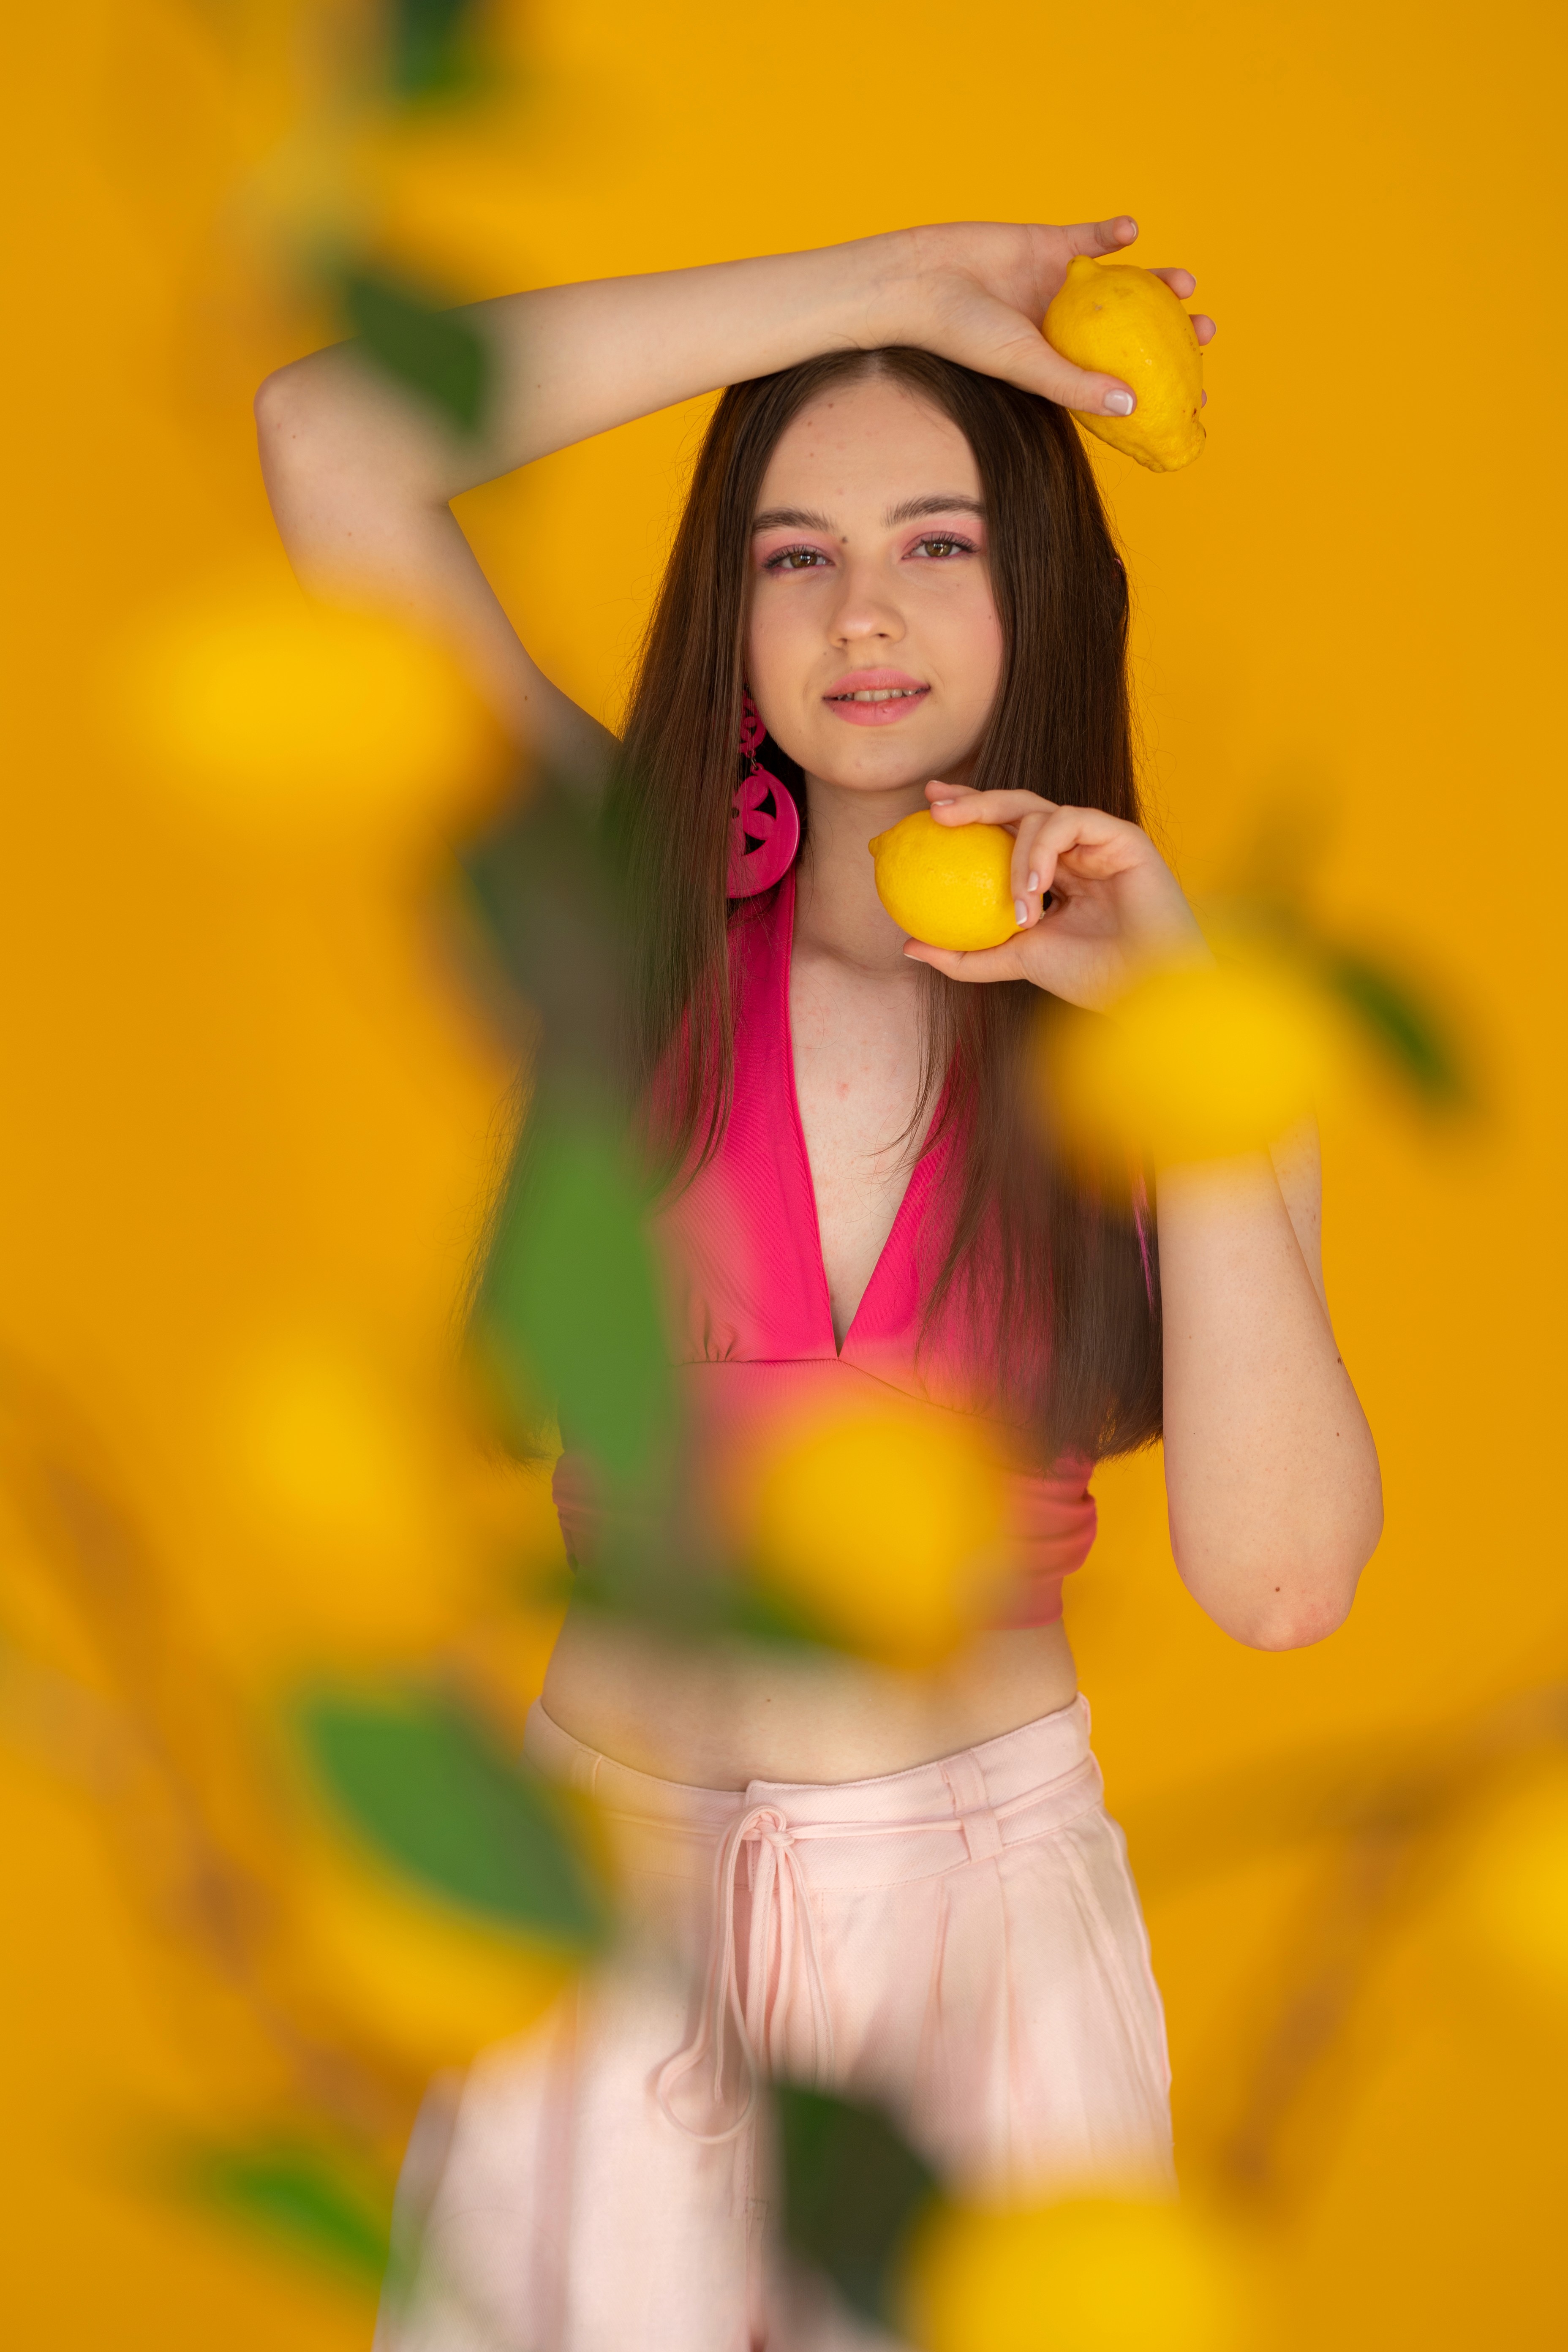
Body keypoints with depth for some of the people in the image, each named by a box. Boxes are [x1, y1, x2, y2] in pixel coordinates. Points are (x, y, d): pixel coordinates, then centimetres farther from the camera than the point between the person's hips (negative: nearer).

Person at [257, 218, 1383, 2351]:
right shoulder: (641, 912, -6)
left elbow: (1277, 1581, -19)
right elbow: (331, 439, -17)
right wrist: (892, 287, -16)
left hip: (989, 1887, 0)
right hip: (620, 1877, 0)